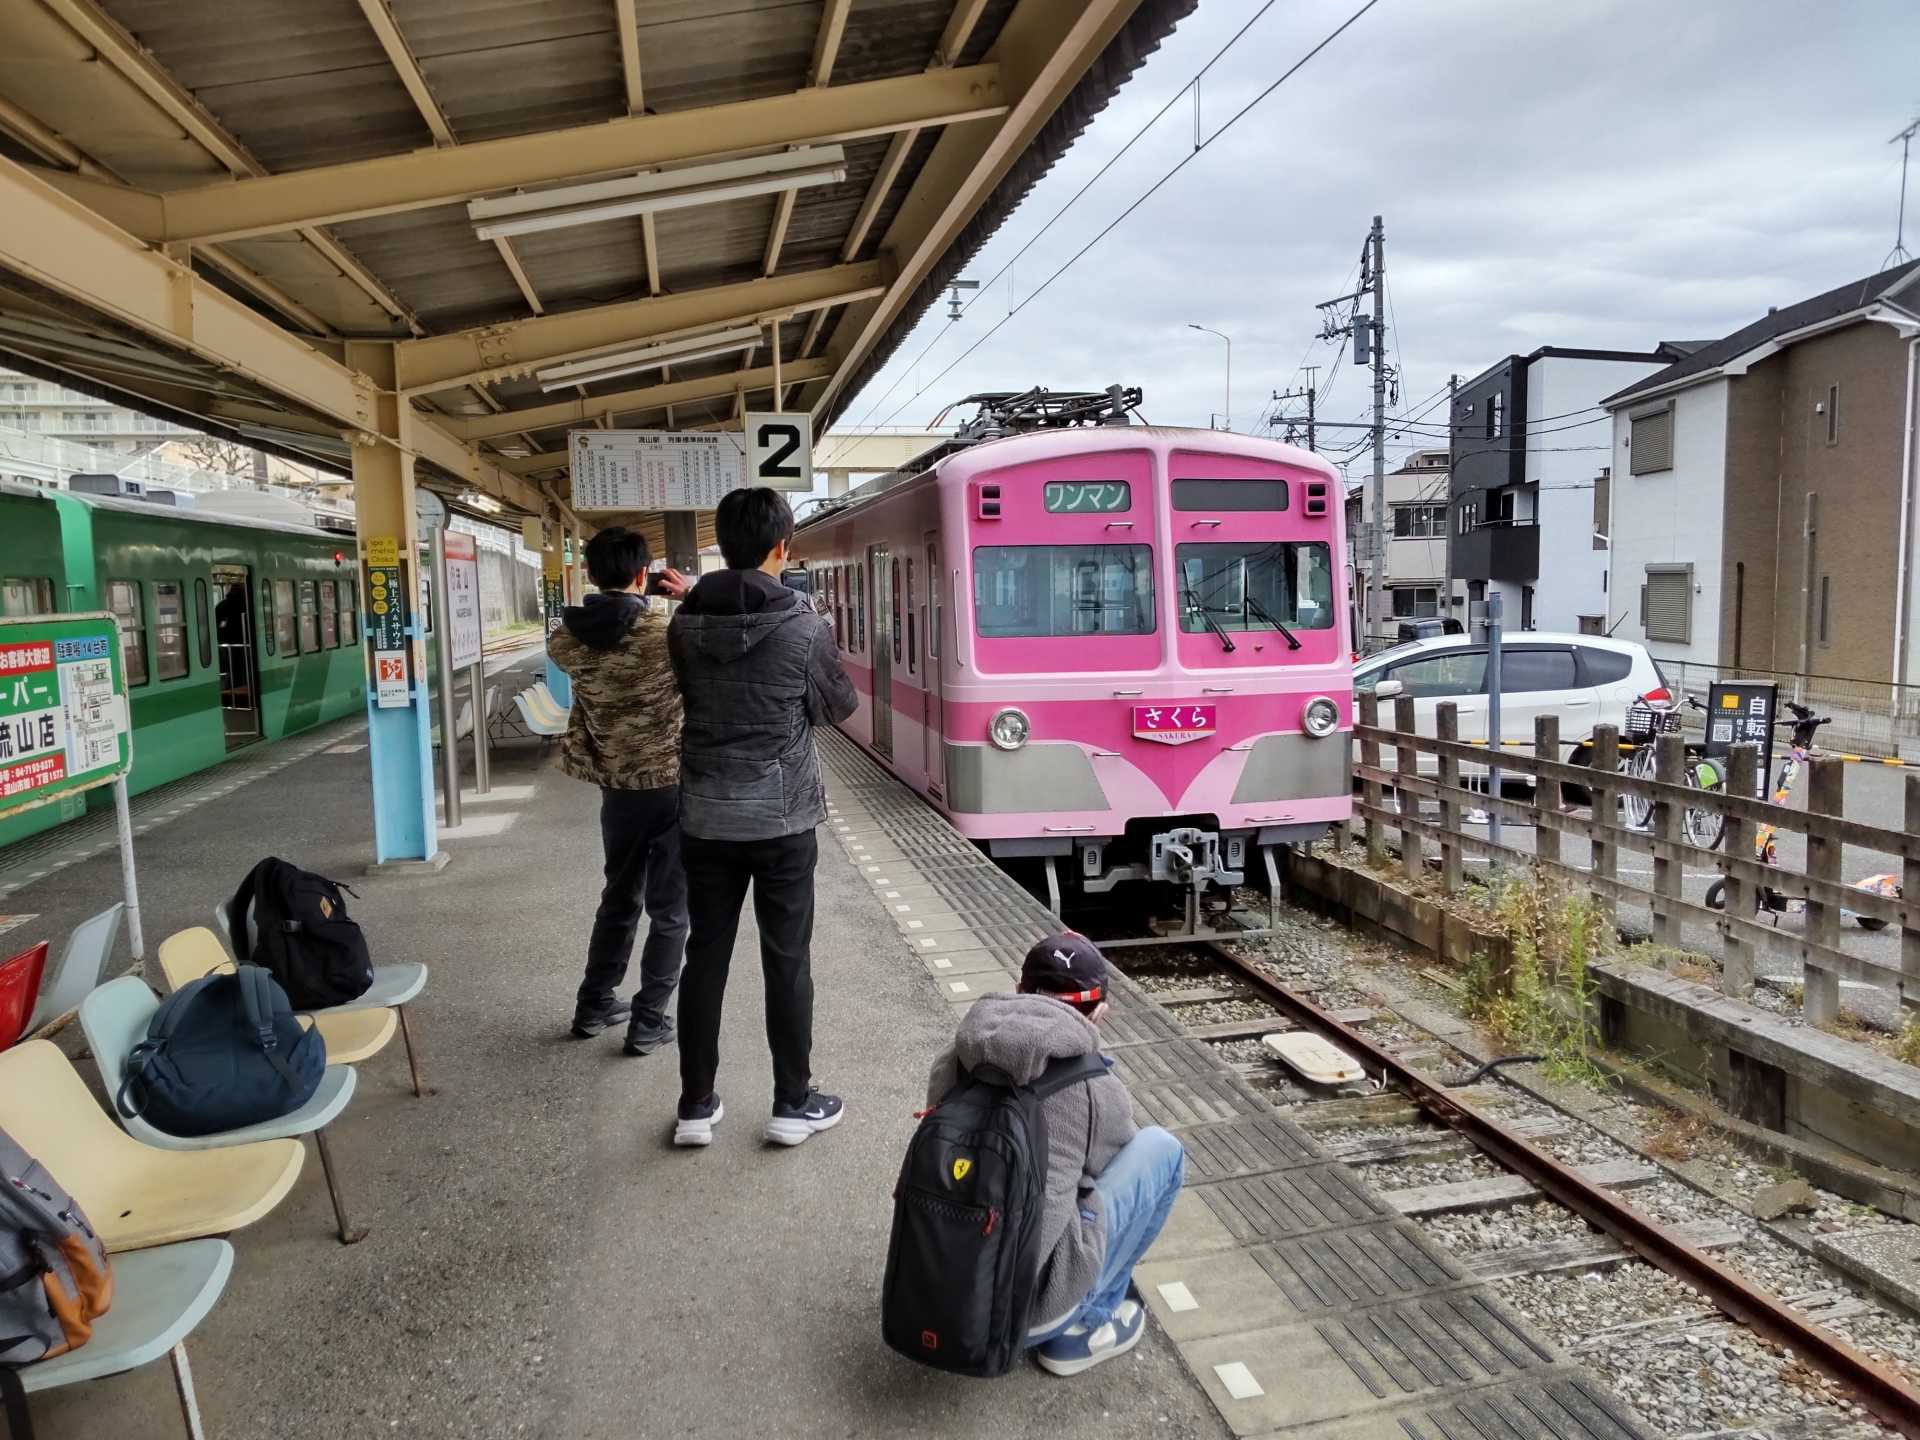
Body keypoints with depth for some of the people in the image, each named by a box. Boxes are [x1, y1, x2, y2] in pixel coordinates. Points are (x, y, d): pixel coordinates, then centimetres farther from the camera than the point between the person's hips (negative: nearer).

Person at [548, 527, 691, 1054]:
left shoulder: (567, 641, -4)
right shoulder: (666, 634, -19)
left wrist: (616, 605, 14)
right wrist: (693, 595, 2)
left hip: (616, 788, 5)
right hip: (673, 786, -5)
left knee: (618, 897, 23)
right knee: (670, 910, 9)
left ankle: (594, 1006, 33)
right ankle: (648, 1023, 13)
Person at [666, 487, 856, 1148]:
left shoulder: (684, 626, -1)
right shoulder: (804, 625, -12)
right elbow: (839, 704, 2)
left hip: (706, 816, 4)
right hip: (783, 818, -3)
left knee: (705, 956, 11)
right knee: (787, 961, 7)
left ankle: (696, 1106, 20)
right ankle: (794, 1104, 18)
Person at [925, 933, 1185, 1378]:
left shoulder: (952, 1062, 4)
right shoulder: (1097, 1089, -7)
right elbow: (1121, 1167, 14)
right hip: (1029, 1310, -5)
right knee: (1162, 1149, 9)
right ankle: (1081, 1328, 14)